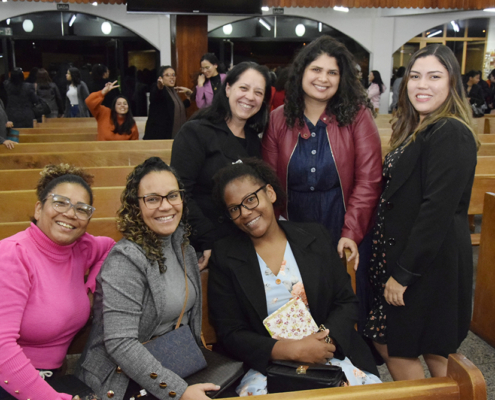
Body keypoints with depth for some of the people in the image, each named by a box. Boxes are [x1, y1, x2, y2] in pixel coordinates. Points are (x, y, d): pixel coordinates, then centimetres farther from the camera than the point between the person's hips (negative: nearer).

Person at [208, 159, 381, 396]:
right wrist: (290, 350, -18)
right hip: (264, 364, -1)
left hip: (325, 356, 2)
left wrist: (323, 343, -14)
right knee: (253, 391, -32)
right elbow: (230, 334, -4)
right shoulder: (224, 256, 0)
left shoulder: (314, 236, 5)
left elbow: (346, 302, 6)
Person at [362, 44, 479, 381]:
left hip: (429, 262, -9)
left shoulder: (452, 134, -18)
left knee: (393, 344, 3)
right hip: (401, 253, 9)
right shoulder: (415, 130, 12)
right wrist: (395, 266, 11)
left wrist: (403, 273, -20)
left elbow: (438, 209, -23)